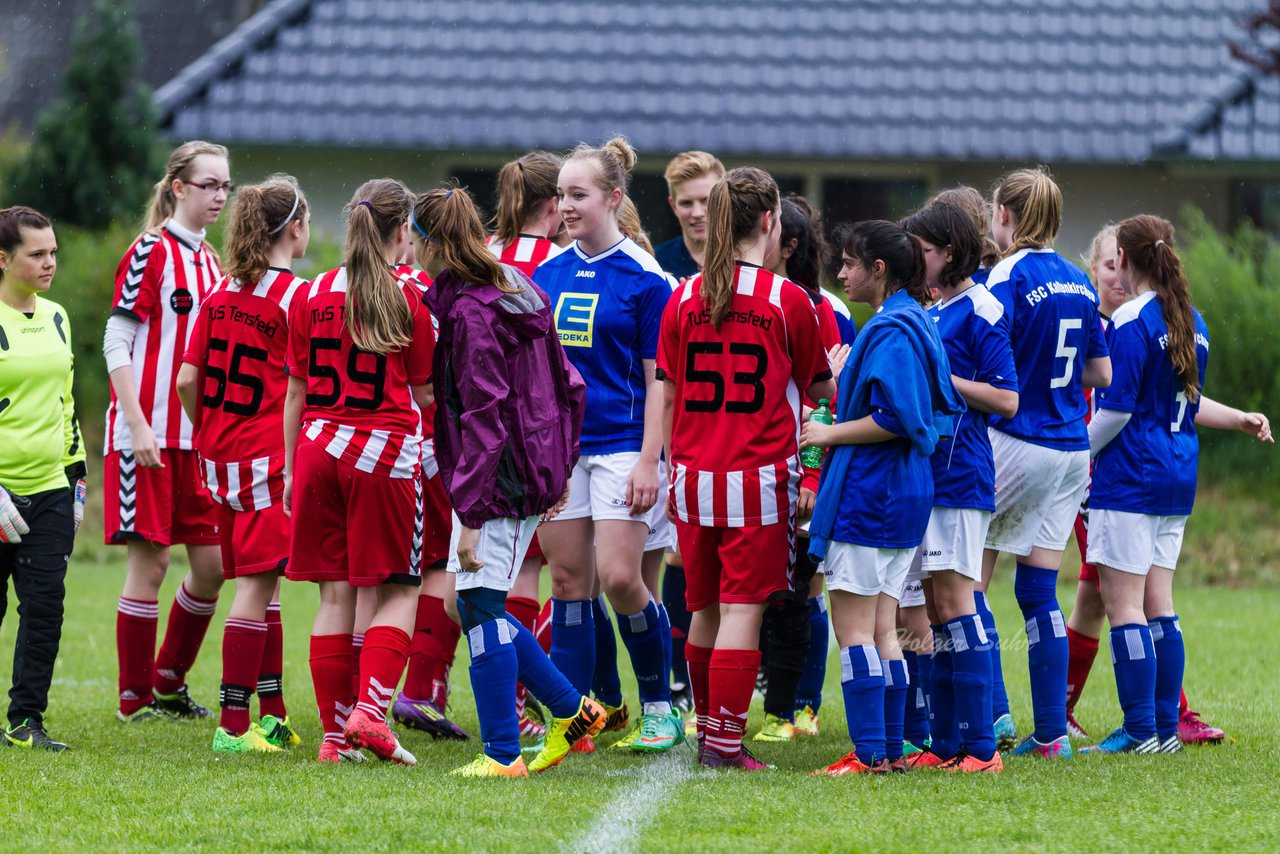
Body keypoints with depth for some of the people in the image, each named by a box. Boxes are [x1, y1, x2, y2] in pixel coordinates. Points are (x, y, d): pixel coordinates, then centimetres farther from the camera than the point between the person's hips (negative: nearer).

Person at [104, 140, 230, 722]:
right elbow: (116, 344, -11)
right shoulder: (151, 253, -8)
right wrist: (138, 426, -18)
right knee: (150, 561, -4)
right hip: (149, 433, -7)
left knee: (213, 564, 4)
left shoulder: (210, 261, 14)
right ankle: (136, 699, 5)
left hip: (199, 434, 7)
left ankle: (170, 683, 20)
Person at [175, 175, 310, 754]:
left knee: (262, 582, 14)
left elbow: (188, 379, 8)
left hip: (220, 453, 7)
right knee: (257, 585, -6)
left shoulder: (221, 293, 9)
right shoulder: (295, 295, -10)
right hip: (270, 456, -7)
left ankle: (273, 714, 18)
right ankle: (233, 724, -8)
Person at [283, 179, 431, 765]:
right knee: (397, 591, 4)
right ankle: (370, 708, -14)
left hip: (318, 451, 4)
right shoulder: (408, 300, -4)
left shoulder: (310, 297, 5)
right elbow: (423, 394, 2)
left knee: (335, 595, 7)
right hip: (387, 451, -4)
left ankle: (335, 732, 6)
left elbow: (296, 392, 9)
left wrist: (291, 467, 16)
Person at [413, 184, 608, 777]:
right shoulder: (518, 291, 12)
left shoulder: (470, 313, -16)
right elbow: (569, 387, 17)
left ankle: (502, 752, -5)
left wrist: (471, 515, -20)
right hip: (535, 473, 10)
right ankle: (572, 709, 20)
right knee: (479, 609, 15)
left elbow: (483, 418, -20)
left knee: (481, 606, -6)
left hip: (497, 480, -10)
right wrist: (560, 468, 23)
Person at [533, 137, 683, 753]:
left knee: (619, 579, -10)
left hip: (621, 444, -5)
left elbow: (658, 379, -7)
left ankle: (659, 703, 8)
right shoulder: (548, 274, 8)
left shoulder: (643, 277, -7)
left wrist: (649, 461, -12)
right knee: (568, 580, 5)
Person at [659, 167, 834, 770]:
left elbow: (669, 398, 10)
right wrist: (840, 375, 28)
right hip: (760, 477, -4)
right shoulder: (788, 301, -6)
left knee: (704, 609, 15)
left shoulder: (683, 299, 4)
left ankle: (707, 728, 26)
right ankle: (725, 742, -5)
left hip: (695, 477, 4)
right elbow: (818, 386, 6)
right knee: (742, 611, -3)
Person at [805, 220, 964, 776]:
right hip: (906, 493, 10)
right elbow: (944, 409, 22)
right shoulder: (917, 322, 15)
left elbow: (896, 417, -24)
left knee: (853, 626, -7)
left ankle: (869, 753, -9)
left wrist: (831, 434, -13)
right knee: (881, 629, 12)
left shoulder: (889, 330, -16)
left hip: (868, 493, -10)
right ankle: (890, 749, 12)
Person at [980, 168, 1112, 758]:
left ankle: (991, 713, -4)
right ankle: (1051, 731, 6)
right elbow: (1101, 375, 15)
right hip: (1071, 451, 7)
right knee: (1040, 592, 9)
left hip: (1016, 444, -7)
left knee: (971, 583, 3)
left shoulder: (1008, 278, -12)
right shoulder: (1079, 283, 10)